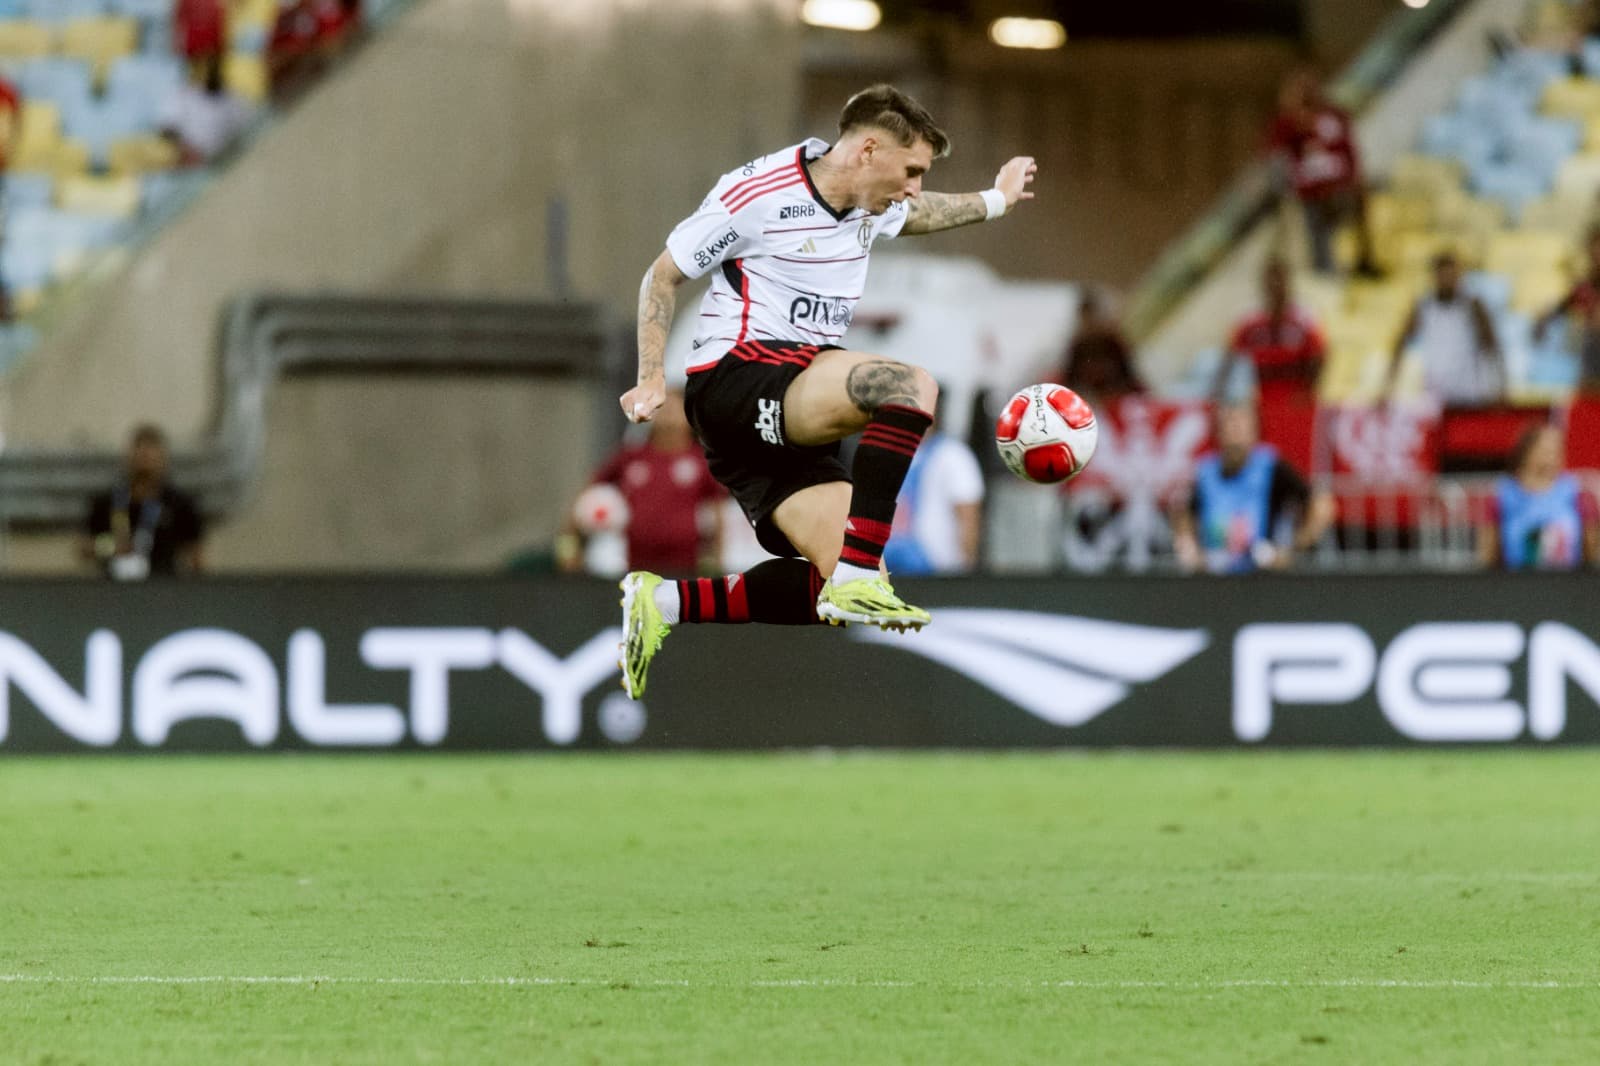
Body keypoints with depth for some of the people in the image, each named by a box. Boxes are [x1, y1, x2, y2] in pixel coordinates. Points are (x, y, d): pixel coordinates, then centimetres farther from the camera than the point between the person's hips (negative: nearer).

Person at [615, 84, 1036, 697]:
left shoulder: (871, 207, 13)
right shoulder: (755, 193, -10)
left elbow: (915, 213, 40)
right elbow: (664, 276, -2)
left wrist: (995, 200, 44)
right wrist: (651, 380, -10)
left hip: (786, 417, 9)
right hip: (733, 380, -9)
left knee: (840, 590, -5)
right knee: (911, 389, -30)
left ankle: (667, 603, 0)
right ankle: (858, 578, -31)